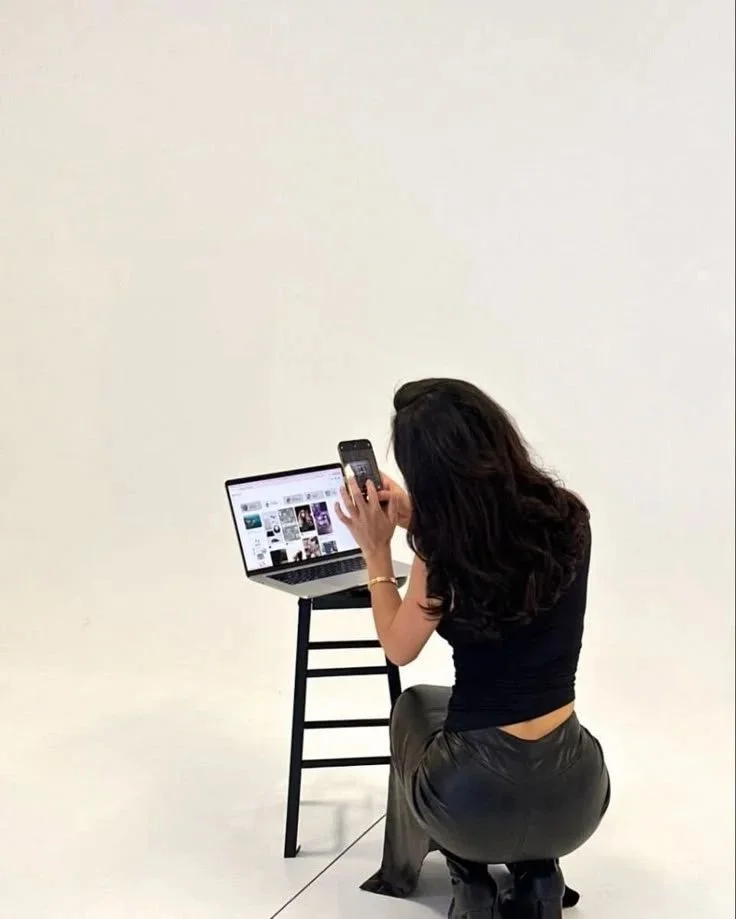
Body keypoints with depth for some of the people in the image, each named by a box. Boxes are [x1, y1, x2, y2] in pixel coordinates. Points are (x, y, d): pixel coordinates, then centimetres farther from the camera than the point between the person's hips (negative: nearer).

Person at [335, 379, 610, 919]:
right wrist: (416, 522, 18)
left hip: (476, 798, -3)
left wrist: (376, 550, 8)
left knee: (417, 708, 32)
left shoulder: (443, 551, -18)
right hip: (576, 794, 3)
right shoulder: (568, 519, -6)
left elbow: (398, 649, 2)